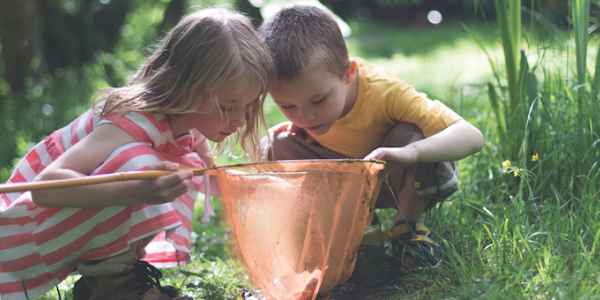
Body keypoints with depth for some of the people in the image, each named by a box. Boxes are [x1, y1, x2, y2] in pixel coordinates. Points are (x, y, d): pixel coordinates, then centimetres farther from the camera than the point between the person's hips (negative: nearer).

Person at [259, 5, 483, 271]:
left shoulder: (384, 92, -37)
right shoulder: (297, 93, -24)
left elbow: (472, 137, -44)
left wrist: (410, 152, -62)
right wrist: (298, 126, -19)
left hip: (401, 178, -3)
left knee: (411, 134, -37)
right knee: (277, 145, -18)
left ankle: (409, 222, -10)